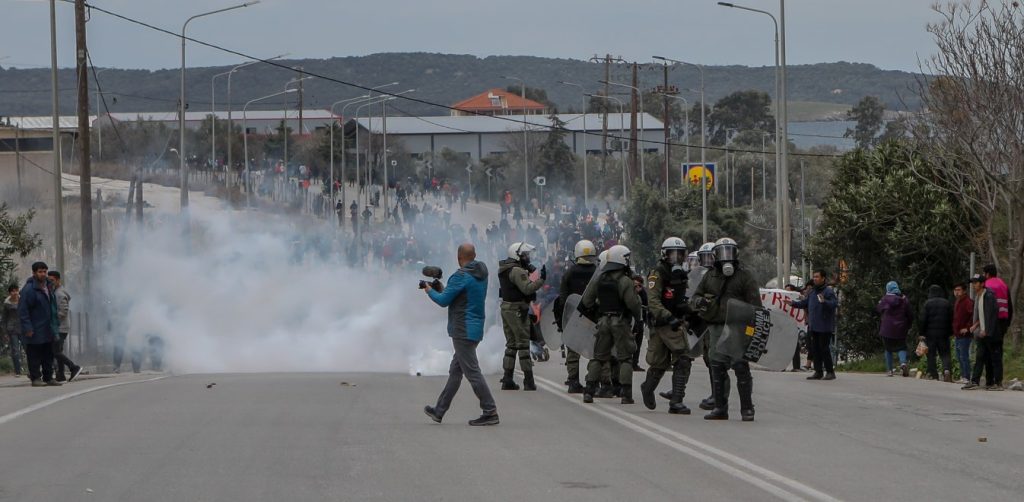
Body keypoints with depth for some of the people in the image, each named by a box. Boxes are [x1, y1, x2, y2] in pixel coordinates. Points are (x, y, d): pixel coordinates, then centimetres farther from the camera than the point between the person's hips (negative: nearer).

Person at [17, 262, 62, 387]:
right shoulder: (28, 289, -13)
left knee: (48, 356, 10)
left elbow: (53, 307, 23)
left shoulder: (48, 287, 13)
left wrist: (54, 325, 17)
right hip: (35, 332, -8)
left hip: (48, 331, 8)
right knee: (34, 356, -2)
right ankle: (36, 378, 3)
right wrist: (28, 328, -20)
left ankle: (48, 377, 15)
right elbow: (22, 311, -16)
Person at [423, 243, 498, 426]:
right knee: (455, 371, 15)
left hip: (463, 331, -9)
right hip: (476, 328, 9)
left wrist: (430, 291, 5)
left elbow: (443, 301, -14)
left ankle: (490, 412, -11)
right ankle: (439, 411, 23)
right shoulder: (482, 273, 9)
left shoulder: (461, 276, -17)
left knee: (472, 371, -8)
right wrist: (444, 289, 22)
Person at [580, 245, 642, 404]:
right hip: (620, 321, -5)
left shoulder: (600, 279, 5)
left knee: (599, 356, 12)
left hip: (603, 320, 5)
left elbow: (586, 301, 8)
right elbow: (633, 303, -16)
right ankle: (626, 394, -2)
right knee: (625, 358, 2)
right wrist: (637, 315, 3)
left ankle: (589, 391, 6)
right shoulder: (625, 281, -13)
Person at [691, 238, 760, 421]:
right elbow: (696, 296, 20)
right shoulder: (710, 276, 16)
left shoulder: (744, 276, 2)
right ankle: (720, 408, 15)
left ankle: (747, 409, -3)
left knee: (741, 368, -8)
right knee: (717, 368, 7)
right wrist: (699, 301, -6)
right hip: (716, 328, 5)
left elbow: (754, 303, -2)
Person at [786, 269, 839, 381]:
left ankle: (830, 372, 0)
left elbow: (835, 304, -24)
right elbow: (804, 303, 24)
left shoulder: (828, 291, -11)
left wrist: (824, 302, -40)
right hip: (814, 326, 8)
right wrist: (793, 303, 16)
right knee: (815, 349, 10)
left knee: (824, 348, -7)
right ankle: (818, 372, 16)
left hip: (825, 327, -8)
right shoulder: (812, 292, 14)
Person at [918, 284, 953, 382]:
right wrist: (950, 333, 14)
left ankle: (933, 375, 4)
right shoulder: (947, 303, 4)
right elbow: (951, 319, 6)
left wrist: (921, 333, -3)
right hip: (944, 334, 2)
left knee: (931, 355, 5)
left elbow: (923, 320, -8)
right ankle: (947, 369, -20)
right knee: (945, 354, 4)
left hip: (930, 333, -2)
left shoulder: (927, 303, -5)